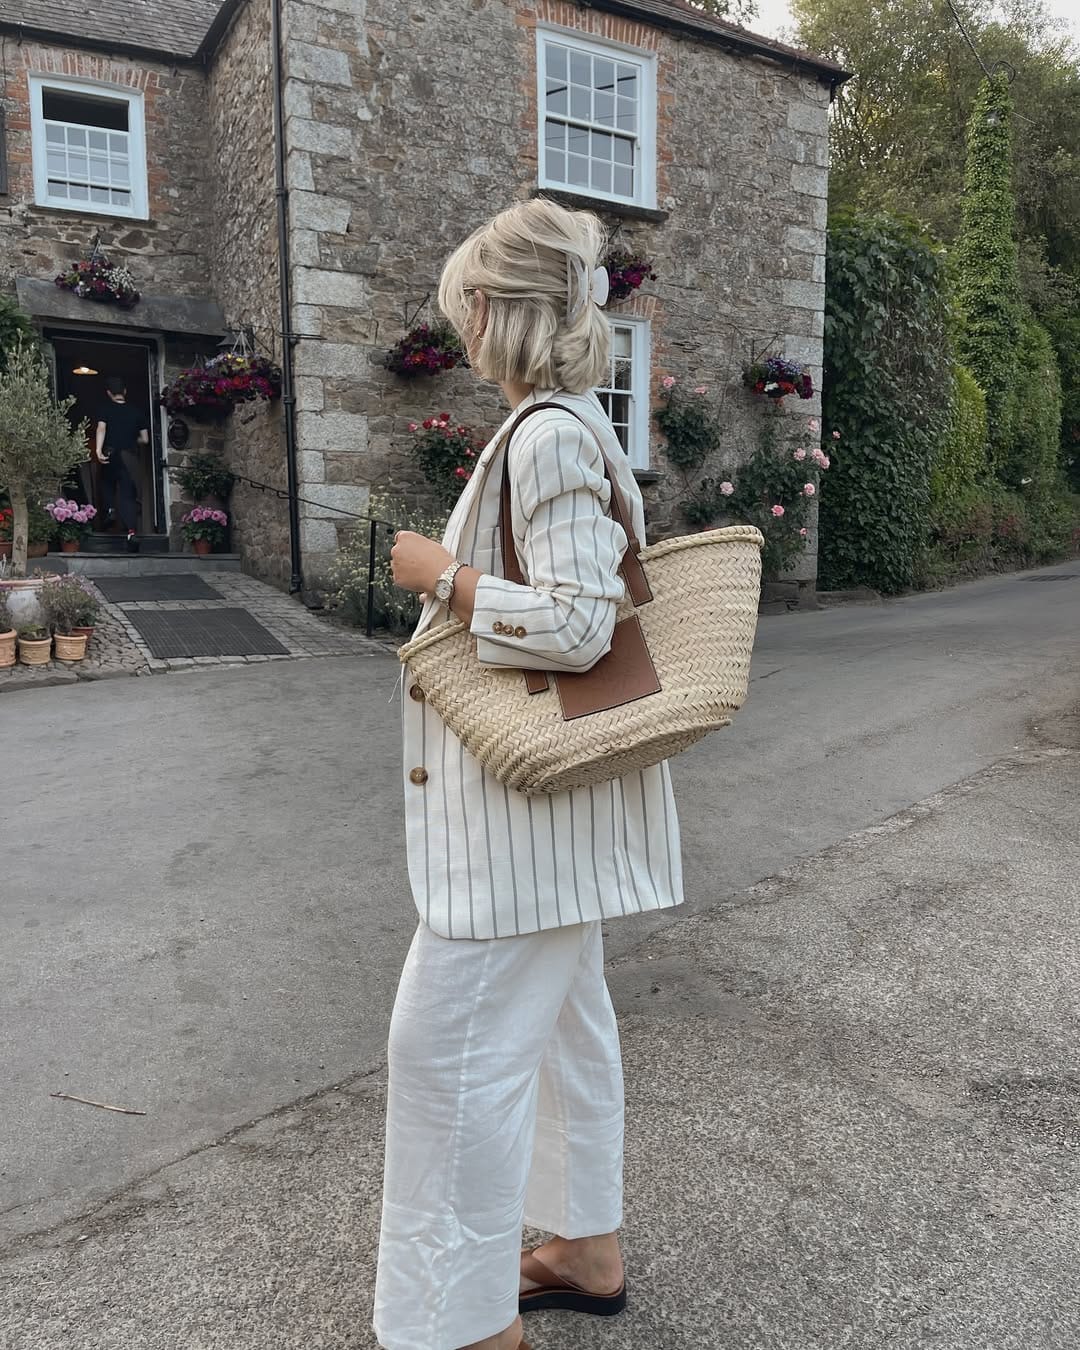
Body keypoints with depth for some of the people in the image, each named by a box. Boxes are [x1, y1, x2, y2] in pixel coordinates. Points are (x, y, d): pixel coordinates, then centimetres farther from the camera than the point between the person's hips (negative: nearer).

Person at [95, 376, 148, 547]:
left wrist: (98, 450, -27)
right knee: (127, 495, 1)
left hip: (111, 456, -1)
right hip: (130, 459, 1)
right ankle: (131, 530, -15)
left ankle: (110, 508, 7)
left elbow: (101, 428, -17)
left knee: (107, 483, 29)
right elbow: (145, 439, 7)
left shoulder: (106, 410, 0)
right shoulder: (136, 412, 6)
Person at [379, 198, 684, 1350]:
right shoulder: (575, 425, 13)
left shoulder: (546, 435, -19)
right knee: (561, 1015, 20)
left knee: (450, 1039, -1)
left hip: (530, 791, -11)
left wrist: (439, 574, -15)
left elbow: (574, 624, -25)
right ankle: (587, 1250, 38)